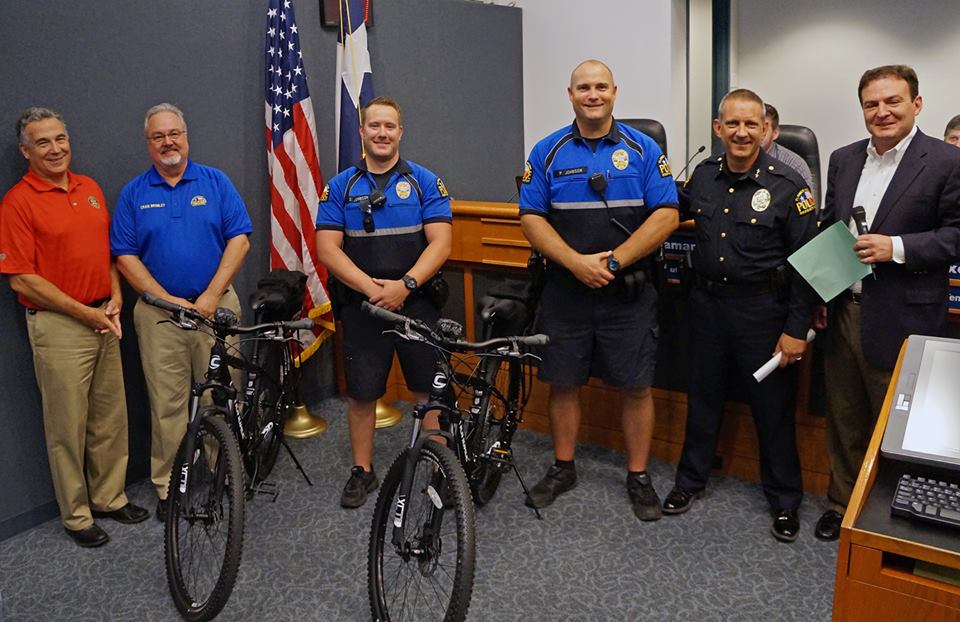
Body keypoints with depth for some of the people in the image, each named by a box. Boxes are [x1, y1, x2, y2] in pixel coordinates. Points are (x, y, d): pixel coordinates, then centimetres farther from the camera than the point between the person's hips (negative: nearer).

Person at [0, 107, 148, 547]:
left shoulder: (90, 188, 9)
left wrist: (115, 298, 1)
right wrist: (84, 312, -13)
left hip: (104, 320, 6)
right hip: (58, 325, -6)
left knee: (111, 417, 14)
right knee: (68, 425, 4)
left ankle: (109, 497, 30)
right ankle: (75, 514, 20)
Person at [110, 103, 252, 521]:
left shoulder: (215, 182, 6)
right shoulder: (133, 193, 7)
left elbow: (239, 240, -1)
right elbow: (125, 257, 2)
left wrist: (211, 295, -10)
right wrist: (169, 300, -9)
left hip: (216, 307, 0)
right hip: (159, 311, 1)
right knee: (167, 404, 4)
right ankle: (168, 486, 17)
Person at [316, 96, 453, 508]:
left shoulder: (424, 181, 3)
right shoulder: (340, 186, 6)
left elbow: (440, 242, -5)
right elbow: (327, 247, -3)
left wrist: (405, 285, -19)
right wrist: (370, 287, -16)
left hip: (417, 303, -1)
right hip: (361, 305, 1)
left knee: (429, 389, 4)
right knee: (361, 392, 8)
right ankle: (363, 471, 25)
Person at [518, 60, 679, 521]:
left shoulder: (643, 149, 2)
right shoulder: (548, 152, 5)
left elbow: (666, 216, -5)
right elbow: (531, 218, 0)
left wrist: (614, 261, -14)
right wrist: (577, 262, -14)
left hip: (628, 292, -1)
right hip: (565, 290, 2)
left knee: (636, 386, 4)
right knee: (563, 382, 10)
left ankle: (638, 477, 21)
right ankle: (563, 469, 27)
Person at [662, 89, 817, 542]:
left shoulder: (788, 184, -12)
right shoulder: (703, 175, 2)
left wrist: (797, 329, -13)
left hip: (763, 309, -4)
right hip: (707, 303, 4)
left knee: (772, 407, 8)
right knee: (702, 397, 16)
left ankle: (784, 500, 27)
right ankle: (691, 480, 34)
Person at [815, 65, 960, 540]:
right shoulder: (843, 160, 10)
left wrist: (896, 248, -21)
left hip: (900, 320, -5)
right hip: (842, 312, 5)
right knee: (843, 420, 16)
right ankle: (843, 503, 32)